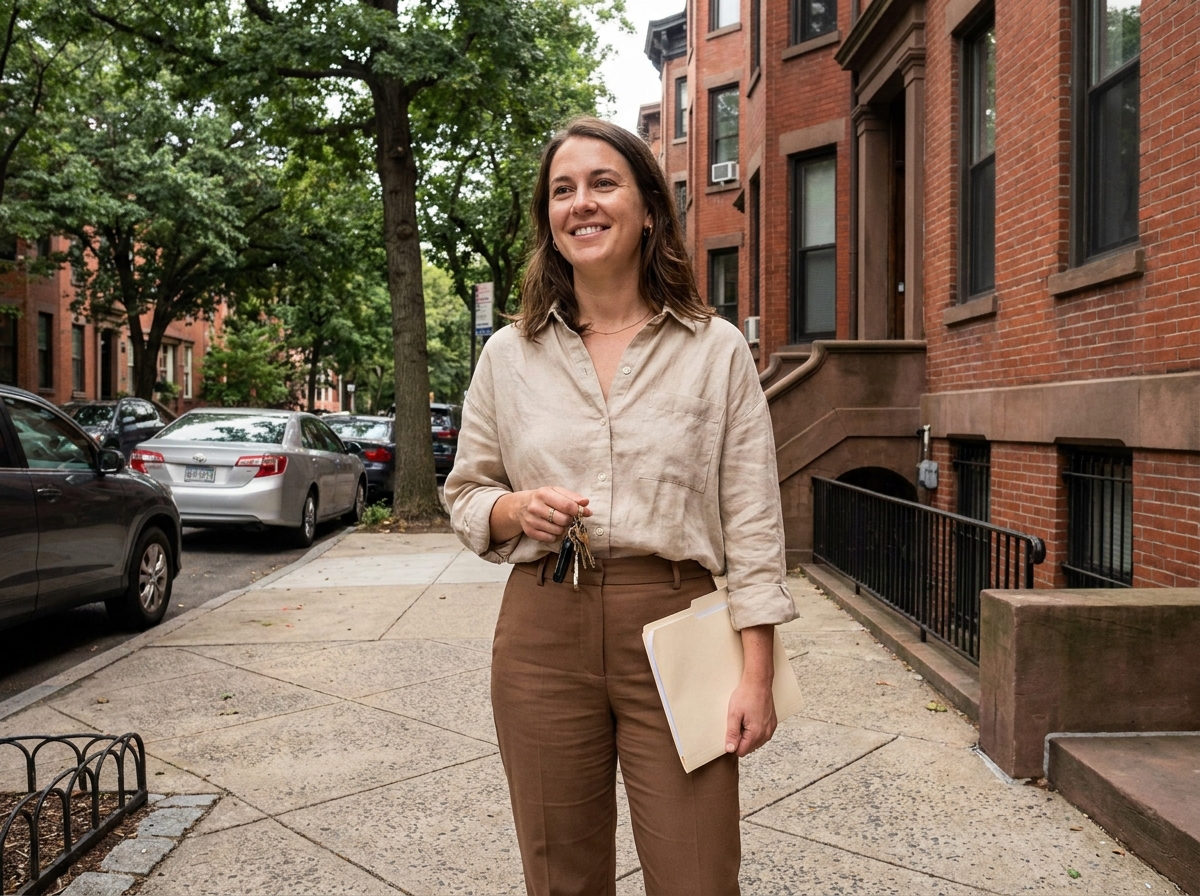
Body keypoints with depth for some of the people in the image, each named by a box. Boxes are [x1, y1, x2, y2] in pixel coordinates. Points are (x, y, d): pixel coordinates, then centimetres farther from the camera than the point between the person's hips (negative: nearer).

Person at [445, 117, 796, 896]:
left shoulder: (716, 349, 0)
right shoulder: (509, 355, 6)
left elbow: (752, 523, -2)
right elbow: (465, 494, 13)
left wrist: (756, 674, -6)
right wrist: (516, 510, -10)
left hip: (674, 629, -2)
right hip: (543, 634, 2)